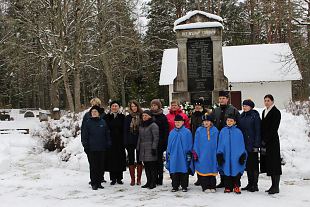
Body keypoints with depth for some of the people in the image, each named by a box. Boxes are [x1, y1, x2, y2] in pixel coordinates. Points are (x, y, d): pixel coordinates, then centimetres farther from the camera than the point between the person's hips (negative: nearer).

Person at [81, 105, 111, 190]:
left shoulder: (103, 122, 9)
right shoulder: (87, 123, 2)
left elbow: (107, 134, 13)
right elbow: (84, 135, 1)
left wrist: (108, 144, 6)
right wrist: (85, 145, -6)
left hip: (101, 148, 3)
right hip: (91, 149, -3)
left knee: (101, 166, 6)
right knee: (93, 166, -1)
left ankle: (99, 182, 16)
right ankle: (94, 183, 6)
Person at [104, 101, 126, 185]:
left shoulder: (122, 117, 5)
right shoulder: (107, 117, 4)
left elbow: (125, 130, 4)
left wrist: (124, 141, -5)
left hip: (120, 141, 1)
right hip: (110, 142, 0)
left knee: (120, 159, 3)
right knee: (111, 159, 1)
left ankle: (119, 178, 13)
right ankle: (113, 178, 9)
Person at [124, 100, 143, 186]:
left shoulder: (142, 116, 2)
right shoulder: (128, 117, 4)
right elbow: (125, 131, 3)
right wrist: (125, 142, -4)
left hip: (140, 141, -1)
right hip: (130, 142, 1)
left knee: (139, 160, 5)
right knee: (131, 160, 5)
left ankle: (139, 179, 14)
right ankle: (132, 179, 13)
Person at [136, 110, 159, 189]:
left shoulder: (153, 125, -7)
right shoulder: (141, 126, 18)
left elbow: (156, 138, -11)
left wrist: (154, 148, -16)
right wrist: (138, 148, 17)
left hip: (150, 149, -7)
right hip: (143, 149, 7)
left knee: (152, 166, -3)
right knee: (146, 167, 10)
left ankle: (153, 183, 4)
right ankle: (148, 182, 18)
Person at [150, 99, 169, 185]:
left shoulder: (163, 117, 0)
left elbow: (166, 131, -3)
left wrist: (165, 142, -11)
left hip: (159, 143, -3)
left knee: (159, 160, 3)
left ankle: (160, 179, 9)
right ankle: (154, 179, 13)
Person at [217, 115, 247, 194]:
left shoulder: (238, 132, 0)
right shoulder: (223, 131, 4)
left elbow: (241, 145, 3)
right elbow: (220, 144, 7)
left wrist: (243, 155, -1)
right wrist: (219, 155, 2)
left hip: (236, 156, -1)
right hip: (226, 156, 1)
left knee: (236, 172, 2)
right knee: (227, 172, 6)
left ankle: (236, 187, 13)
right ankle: (228, 187, 16)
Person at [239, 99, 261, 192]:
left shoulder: (255, 116, -7)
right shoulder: (242, 116, 12)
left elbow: (258, 131, -10)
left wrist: (256, 145, -15)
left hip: (252, 144, -6)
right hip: (244, 144, 6)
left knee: (254, 164, 0)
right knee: (248, 164, 12)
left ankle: (255, 185, 6)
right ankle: (250, 183, 20)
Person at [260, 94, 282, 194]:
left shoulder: (276, 112, -8)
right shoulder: (264, 112, 15)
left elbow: (274, 128, -14)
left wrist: (265, 140, -15)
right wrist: (262, 140, 7)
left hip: (273, 141, -8)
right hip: (265, 141, 8)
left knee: (274, 163, -5)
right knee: (268, 163, 9)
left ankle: (276, 187, 0)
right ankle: (273, 185, 17)